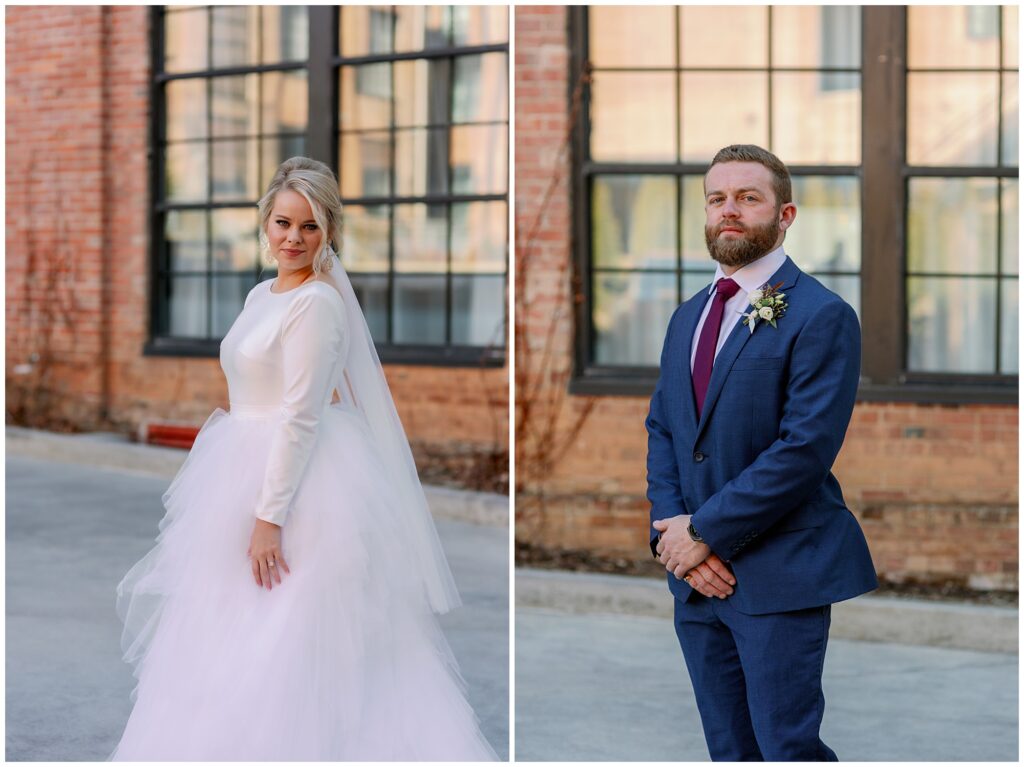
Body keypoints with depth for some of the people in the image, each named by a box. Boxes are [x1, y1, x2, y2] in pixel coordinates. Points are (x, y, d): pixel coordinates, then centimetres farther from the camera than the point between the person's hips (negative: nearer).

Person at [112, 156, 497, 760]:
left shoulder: (319, 302, -16)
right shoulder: (262, 295, 12)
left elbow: (301, 418, -20)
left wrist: (269, 516, -22)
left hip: (302, 480, -9)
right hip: (247, 473, 9)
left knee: (290, 644, -4)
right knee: (246, 638, 15)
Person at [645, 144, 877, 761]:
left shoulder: (822, 316, -10)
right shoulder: (688, 317, 15)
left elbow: (806, 447, -18)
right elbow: (662, 430, 13)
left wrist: (705, 531, -16)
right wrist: (673, 532, -4)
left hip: (779, 576, -7)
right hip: (697, 574, 7)